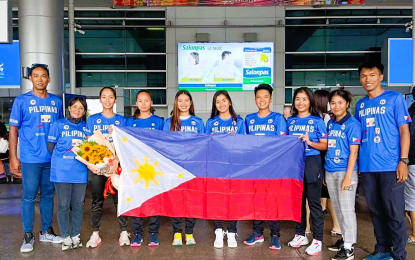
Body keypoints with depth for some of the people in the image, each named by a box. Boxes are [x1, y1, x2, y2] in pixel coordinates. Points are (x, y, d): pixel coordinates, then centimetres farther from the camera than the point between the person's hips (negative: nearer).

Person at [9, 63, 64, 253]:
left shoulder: (56, 102, 8)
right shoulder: (21, 101, -1)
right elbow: (13, 130, -1)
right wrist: (13, 157, -6)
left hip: (52, 158, 3)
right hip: (30, 159, -3)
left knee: (48, 195, 12)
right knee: (29, 197, 3)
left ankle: (46, 232, 25)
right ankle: (28, 236, 16)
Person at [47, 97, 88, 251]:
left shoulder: (86, 127, 9)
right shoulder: (59, 125, 2)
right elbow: (50, 146, 1)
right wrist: (63, 157, -5)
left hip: (80, 172, 2)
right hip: (62, 172, -2)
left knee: (78, 205, 9)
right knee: (63, 205, 4)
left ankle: (76, 236, 23)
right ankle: (65, 237, 18)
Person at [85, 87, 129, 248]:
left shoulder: (121, 120, 4)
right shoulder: (92, 120, 6)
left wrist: (116, 161, -18)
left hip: (117, 165, -1)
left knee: (119, 199, 3)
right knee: (97, 200, 8)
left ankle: (124, 233, 12)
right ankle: (95, 234, 17)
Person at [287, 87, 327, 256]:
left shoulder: (317, 121, -3)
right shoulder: (290, 121, 9)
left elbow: (325, 145, -5)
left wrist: (309, 142, -19)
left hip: (311, 163, -4)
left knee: (314, 202, 2)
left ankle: (317, 240, 12)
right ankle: (300, 235, 26)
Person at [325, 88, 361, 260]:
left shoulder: (352, 123, -9)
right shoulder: (330, 123, 10)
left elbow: (353, 152, -12)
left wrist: (348, 176, -17)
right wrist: (324, 171, 12)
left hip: (345, 171, -7)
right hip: (330, 171, 7)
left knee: (346, 209, -1)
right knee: (337, 208, 16)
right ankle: (345, 238, 31)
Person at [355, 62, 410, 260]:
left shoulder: (395, 98, -1)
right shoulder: (360, 104, 13)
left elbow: (404, 130, -3)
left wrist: (403, 160, -11)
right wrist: (356, 162, 11)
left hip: (390, 166, -5)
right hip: (366, 167, 5)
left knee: (394, 212, 1)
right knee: (376, 211, 14)